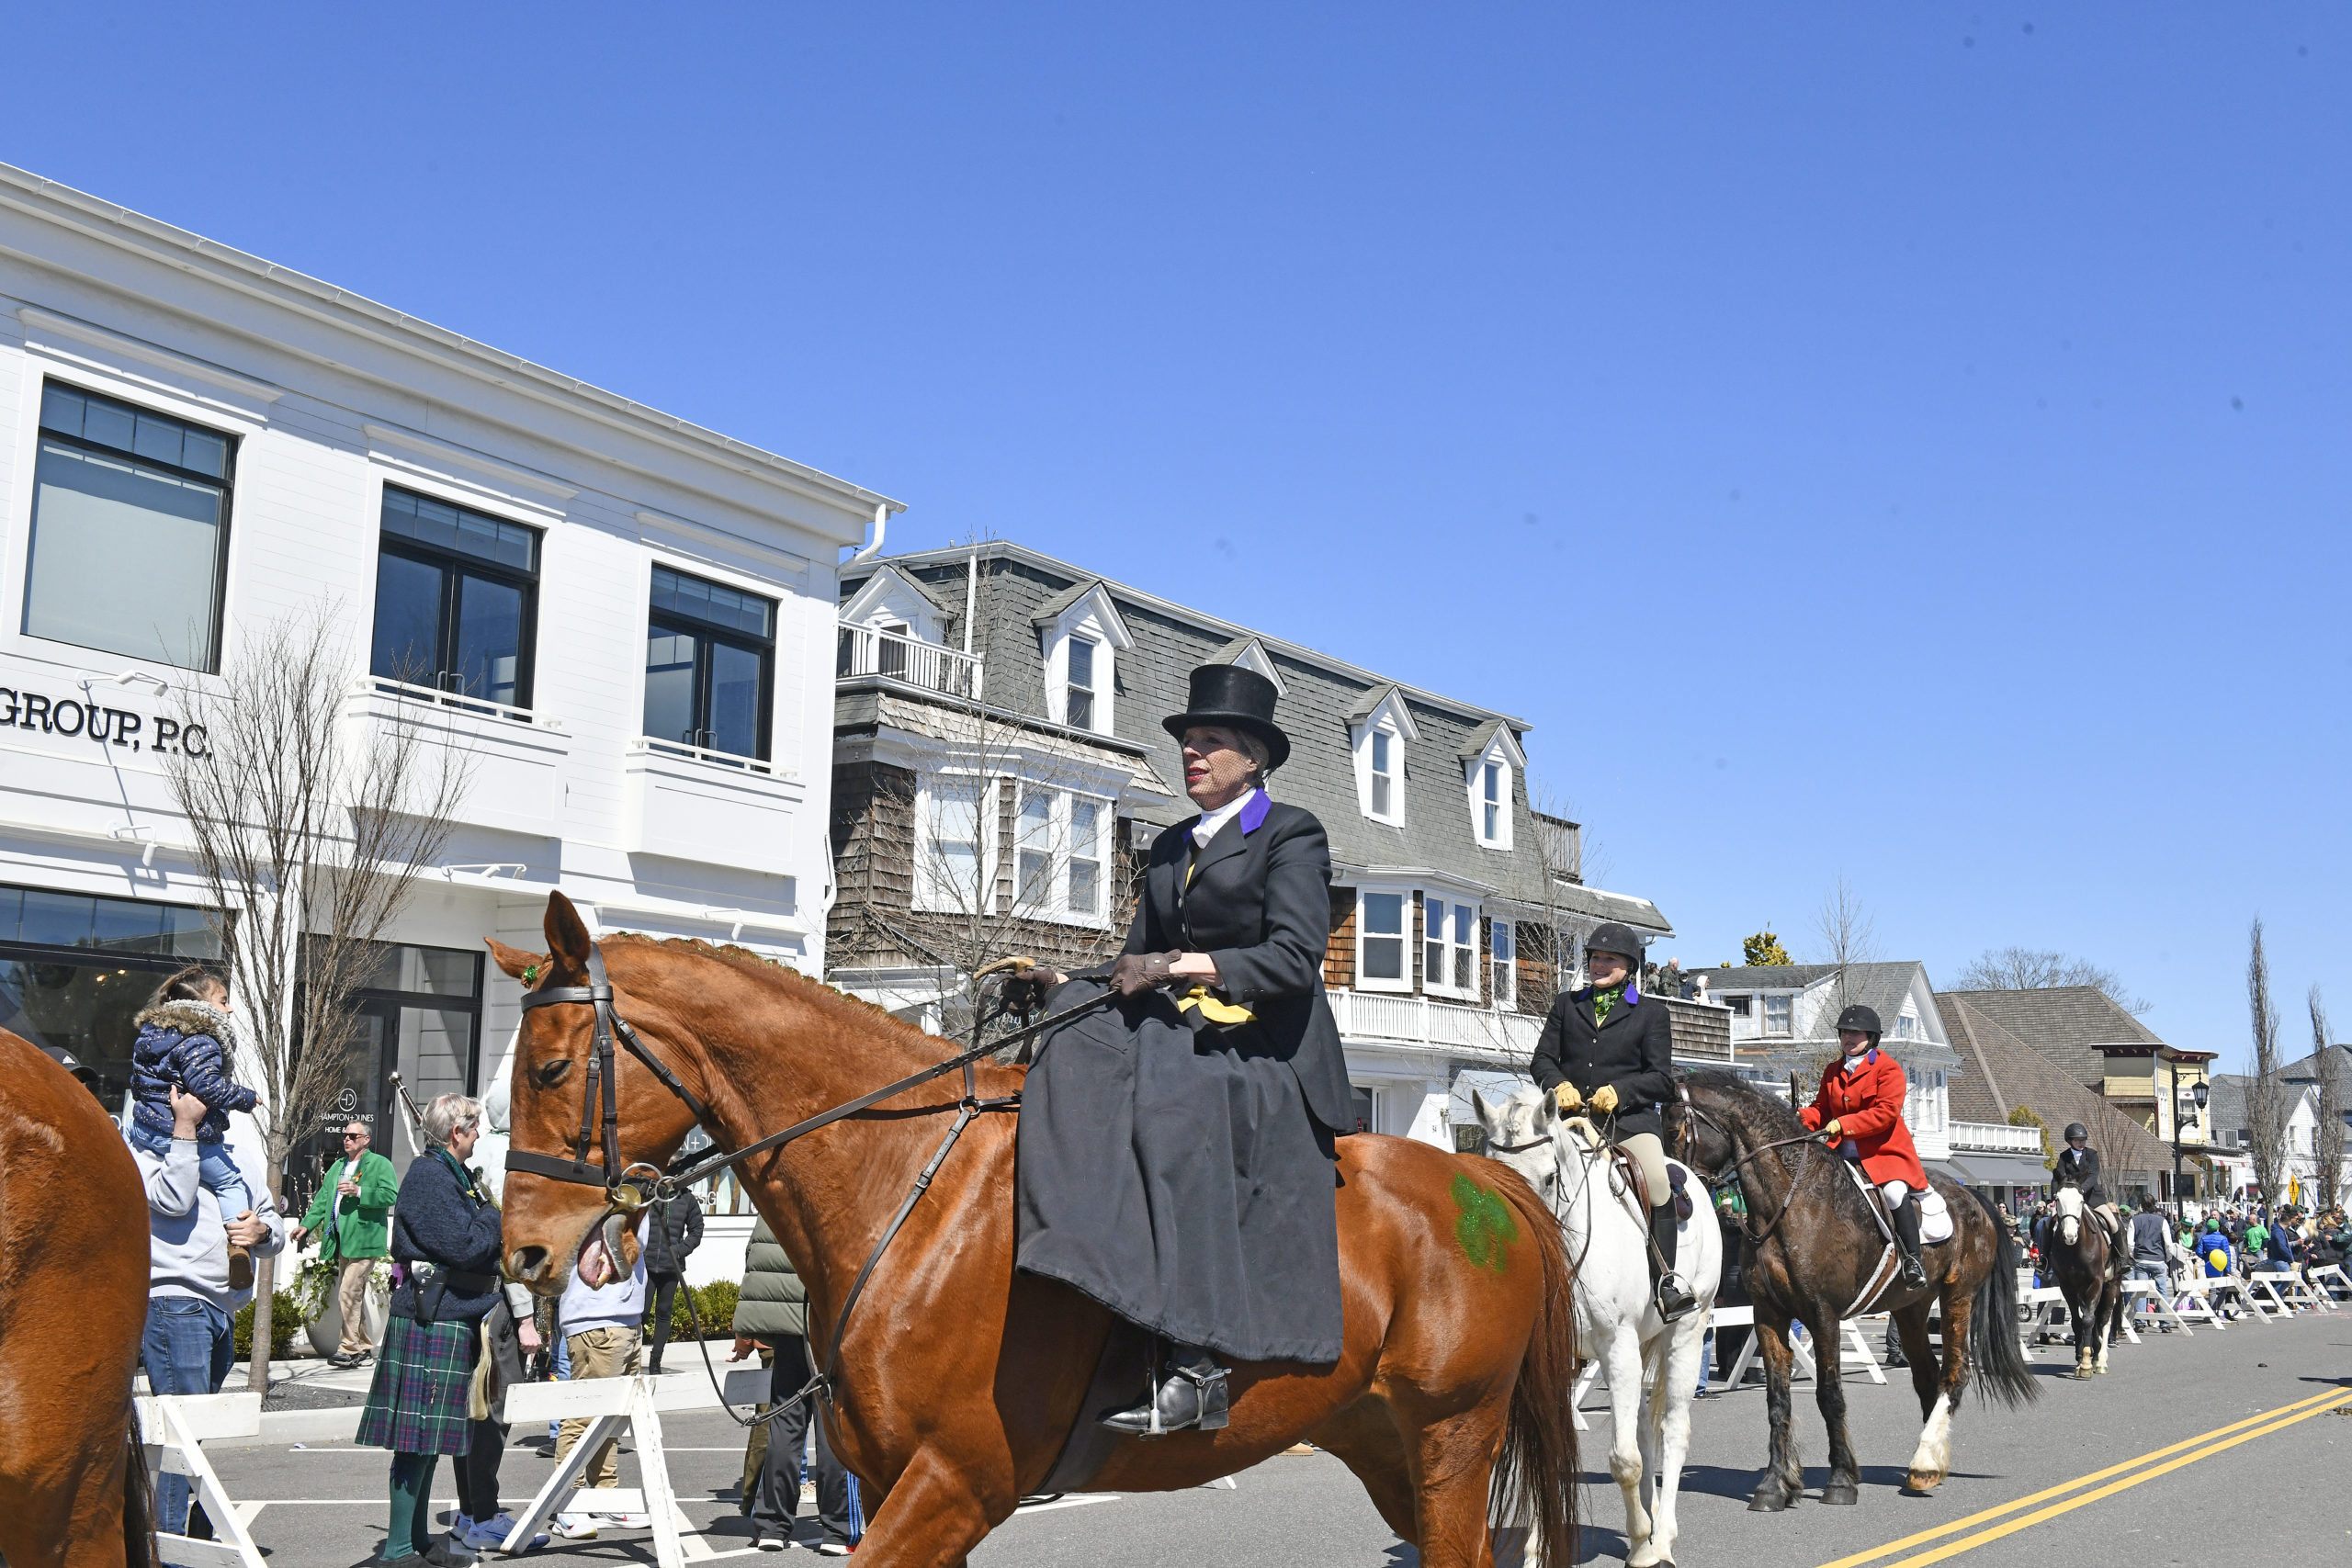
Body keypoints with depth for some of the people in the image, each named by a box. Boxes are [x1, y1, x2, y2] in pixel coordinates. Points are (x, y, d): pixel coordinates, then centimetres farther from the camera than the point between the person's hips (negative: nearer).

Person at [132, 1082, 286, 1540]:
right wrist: (185, 1127, -13)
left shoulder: (230, 1154, 21)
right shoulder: (142, 1146, 2)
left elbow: (274, 1228, 21)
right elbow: (173, 1200, -17)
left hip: (223, 1310, 7)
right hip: (173, 1303, -7)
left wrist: (262, 1231, -3)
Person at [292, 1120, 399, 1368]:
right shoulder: (339, 1166, 21)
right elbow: (324, 1198, 23)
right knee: (355, 1295, 13)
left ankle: (350, 1349, -9)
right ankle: (363, 1346, 21)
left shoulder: (380, 1164, -3)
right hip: (343, 1242, 8)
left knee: (348, 1294, -13)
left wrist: (359, 1191, -23)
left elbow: (391, 1195, -15)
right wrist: (307, 1224, 12)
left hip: (364, 1240, -8)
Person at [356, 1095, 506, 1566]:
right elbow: (467, 1246, -21)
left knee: (430, 1436, 15)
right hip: (432, 1320, -10)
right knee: (421, 1434, -6)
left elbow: (483, 1244, 24)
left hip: (454, 1320, 10)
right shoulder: (429, 1176, -14)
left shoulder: (453, 1175, 18)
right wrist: (491, 1214, -5)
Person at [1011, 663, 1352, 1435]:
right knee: (1078, 1055, -24)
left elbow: (1294, 957, -12)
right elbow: (1137, 969, 20)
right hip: (1181, 1039, 6)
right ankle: (1089, 1277, -32)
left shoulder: (1290, 833, 2)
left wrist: (1178, 966, -17)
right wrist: (1062, 988, 1)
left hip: (1269, 1060, -6)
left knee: (1172, 1107, -35)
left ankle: (1192, 1360, -38)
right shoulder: (1171, 848, 23)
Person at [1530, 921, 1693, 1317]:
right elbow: (1542, 1059, 13)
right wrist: (1558, 1085, -9)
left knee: (1657, 1182, -27)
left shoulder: (1651, 1012, 11)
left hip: (1630, 1119, -3)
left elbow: (1661, 1079, 4)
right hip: (1571, 1117, 3)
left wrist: (1618, 1091, -14)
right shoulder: (1566, 1004, 19)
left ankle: (1667, 1281, -15)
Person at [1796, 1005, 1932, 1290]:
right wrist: (1804, 1117, -6)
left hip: (1884, 1151, -6)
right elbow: (1823, 1109, 19)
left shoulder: (1888, 1068, -4)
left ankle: (1913, 1259, -19)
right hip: (1842, 1154, 6)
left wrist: (1843, 1124, -25)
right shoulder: (1832, 1072, 16)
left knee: (1895, 1192, -30)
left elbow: (1887, 1112, -16)